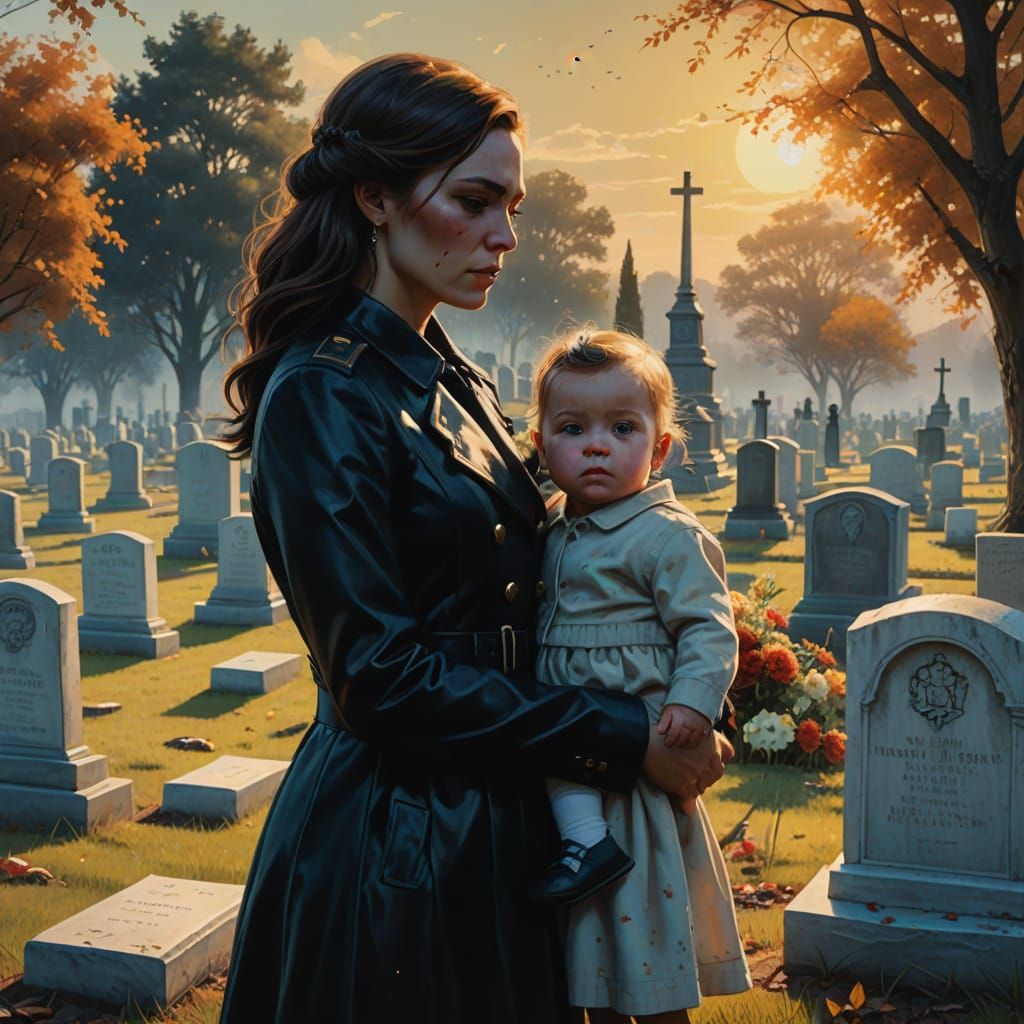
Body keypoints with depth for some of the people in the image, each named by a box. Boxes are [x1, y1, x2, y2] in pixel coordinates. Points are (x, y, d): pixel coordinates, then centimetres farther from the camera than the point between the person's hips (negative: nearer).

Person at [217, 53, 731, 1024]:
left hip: (494, 825, 8)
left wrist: (674, 717, 6)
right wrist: (623, 739, -17)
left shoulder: (460, 384, 9)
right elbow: (379, 674, -21)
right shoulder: (323, 396, -17)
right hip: (389, 845, -8)